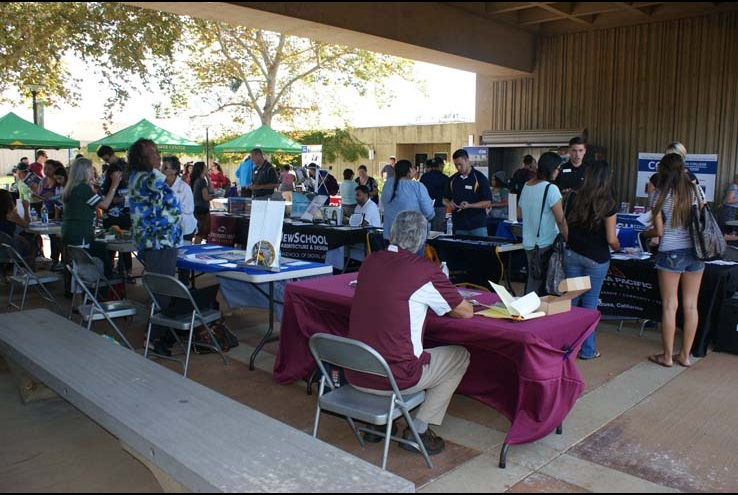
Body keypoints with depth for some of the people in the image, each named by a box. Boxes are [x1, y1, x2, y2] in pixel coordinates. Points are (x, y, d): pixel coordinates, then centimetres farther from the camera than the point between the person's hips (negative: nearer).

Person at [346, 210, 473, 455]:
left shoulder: (370, 262, 4)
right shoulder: (426, 271, -13)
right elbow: (466, 311, 0)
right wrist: (442, 302, 19)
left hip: (354, 374, 6)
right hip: (394, 378, -6)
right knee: (460, 356, 16)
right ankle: (418, 430, 14)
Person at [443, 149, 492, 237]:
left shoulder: (480, 178, -4)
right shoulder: (453, 179, 10)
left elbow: (487, 202, -6)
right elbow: (445, 199, 19)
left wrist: (469, 205, -20)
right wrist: (449, 204, -4)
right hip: (459, 226, 4)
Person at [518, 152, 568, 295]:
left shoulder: (526, 186, 8)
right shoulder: (551, 188, -15)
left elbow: (520, 213, 19)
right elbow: (561, 220, -14)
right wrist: (568, 241, -7)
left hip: (529, 243, 8)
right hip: (546, 245, -7)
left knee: (532, 281, 16)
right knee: (545, 284, 1)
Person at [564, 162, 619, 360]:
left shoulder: (574, 197, -1)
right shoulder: (608, 204, -10)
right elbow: (611, 239, -9)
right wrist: (616, 246, 12)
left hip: (572, 254, 3)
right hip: (596, 258, -3)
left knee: (571, 299, 13)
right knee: (590, 303, 5)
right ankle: (587, 349, 14)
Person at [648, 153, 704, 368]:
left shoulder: (662, 195, -6)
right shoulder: (695, 191, 3)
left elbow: (659, 231, -4)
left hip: (671, 253, -4)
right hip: (695, 252, 4)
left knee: (669, 305, 3)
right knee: (691, 305, 9)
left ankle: (667, 356, 11)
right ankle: (685, 355, 19)